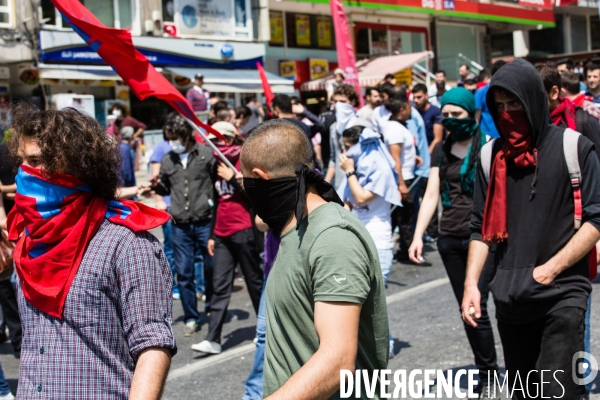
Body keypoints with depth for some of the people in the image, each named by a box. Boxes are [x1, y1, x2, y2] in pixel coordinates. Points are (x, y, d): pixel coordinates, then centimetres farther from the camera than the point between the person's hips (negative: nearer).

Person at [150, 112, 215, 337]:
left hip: (205, 222, -3)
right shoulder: (167, 161, 10)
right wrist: (157, 186, 0)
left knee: (212, 267, 9)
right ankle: (191, 318, 14)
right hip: (180, 226, 3)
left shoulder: (207, 154, -3)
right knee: (184, 273, 4)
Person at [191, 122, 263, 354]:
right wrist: (212, 234, 21)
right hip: (222, 234, 6)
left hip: (244, 230, -6)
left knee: (254, 280, 6)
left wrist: (232, 178, -15)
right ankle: (213, 339, -2)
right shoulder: (218, 165, 15)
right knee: (220, 286, 0)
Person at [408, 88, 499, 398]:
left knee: (477, 307, -9)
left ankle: (487, 374, 6)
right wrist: (418, 235, -3)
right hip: (449, 239, 6)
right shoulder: (441, 150, 10)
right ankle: (486, 370, 22)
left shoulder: (487, 146, -5)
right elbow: (431, 195, 7)